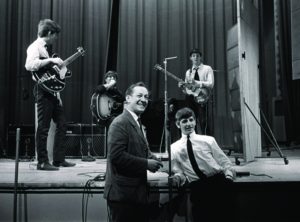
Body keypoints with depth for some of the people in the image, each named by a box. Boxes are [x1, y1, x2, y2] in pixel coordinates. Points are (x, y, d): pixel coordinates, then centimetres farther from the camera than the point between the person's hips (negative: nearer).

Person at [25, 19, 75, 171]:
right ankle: (42, 162, 3)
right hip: (43, 90, -10)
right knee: (43, 127, -5)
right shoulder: (35, 47, -9)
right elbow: (29, 65, -28)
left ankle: (59, 159, 17)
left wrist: (58, 65, 22)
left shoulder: (44, 47, 19)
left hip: (51, 90, 10)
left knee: (61, 124, 11)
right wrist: (51, 60, -26)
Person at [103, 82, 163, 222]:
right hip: (123, 193, -9)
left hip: (136, 192, 9)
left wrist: (151, 159, 4)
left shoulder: (137, 123, 17)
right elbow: (116, 155, -23)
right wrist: (146, 163, -19)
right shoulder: (120, 123, -14)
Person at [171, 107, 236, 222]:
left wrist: (228, 176, -3)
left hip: (218, 180, 1)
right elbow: (177, 170, 16)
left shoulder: (208, 140, 14)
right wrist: (178, 177, -5)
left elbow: (225, 162, 13)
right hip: (197, 186, -1)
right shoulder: (174, 148, 14)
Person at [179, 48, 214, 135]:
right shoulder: (188, 72, 20)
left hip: (201, 98, -5)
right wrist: (182, 87, -2)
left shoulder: (207, 69, 5)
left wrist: (196, 83, -18)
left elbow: (211, 84, -8)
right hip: (190, 98, 5)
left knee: (204, 123, -13)